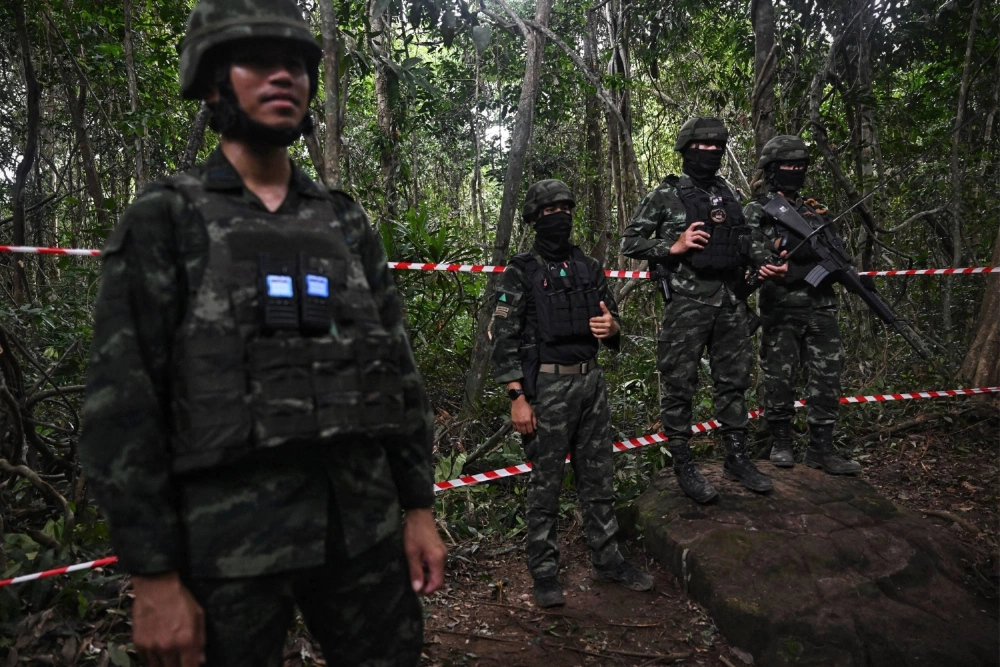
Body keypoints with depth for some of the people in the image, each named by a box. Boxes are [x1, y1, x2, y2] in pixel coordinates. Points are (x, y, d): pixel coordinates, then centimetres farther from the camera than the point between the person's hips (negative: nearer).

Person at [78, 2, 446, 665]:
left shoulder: (346, 223, 9)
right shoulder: (164, 221, -2)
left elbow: (399, 370, 9)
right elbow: (121, 405, -7)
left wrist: (418, 508, 6)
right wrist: (154, 573, -10)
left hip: (364, 527, 4)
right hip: (228, 539, -3)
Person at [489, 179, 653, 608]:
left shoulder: (589, 268, 12)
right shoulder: (520, 273, -5)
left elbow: (613, 333, 17)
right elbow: (503, 339, -10)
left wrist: (612, 327, -7)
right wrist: (517, 398, -15)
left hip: (591, 382, 5)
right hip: (546, 388, -5)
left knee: (598, 478, 13)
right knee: (545, 484, 4)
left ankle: (607, 560, 28)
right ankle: (544, 573, 17)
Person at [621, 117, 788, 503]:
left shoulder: (728, 195, 15)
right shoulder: (666, 195, -1)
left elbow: (745, 238, 23)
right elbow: (630, 242, -2)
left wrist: (764, 261, 4)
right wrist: (674, 247, -14)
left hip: (731, 302, 6)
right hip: (687, 303, -6)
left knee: (734, 381, 12)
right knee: (679, 385, 0)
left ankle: (737, 458, 24)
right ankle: (683, 466, 11)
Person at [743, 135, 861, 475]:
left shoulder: (816, 209, 17)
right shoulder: (756, 212, 1)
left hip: (821, 309, 5)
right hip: (780, 311, -5)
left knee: (826, 379, 3)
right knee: (779, 379, 2)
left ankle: (821, 448, 11)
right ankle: (781, 442, 16)